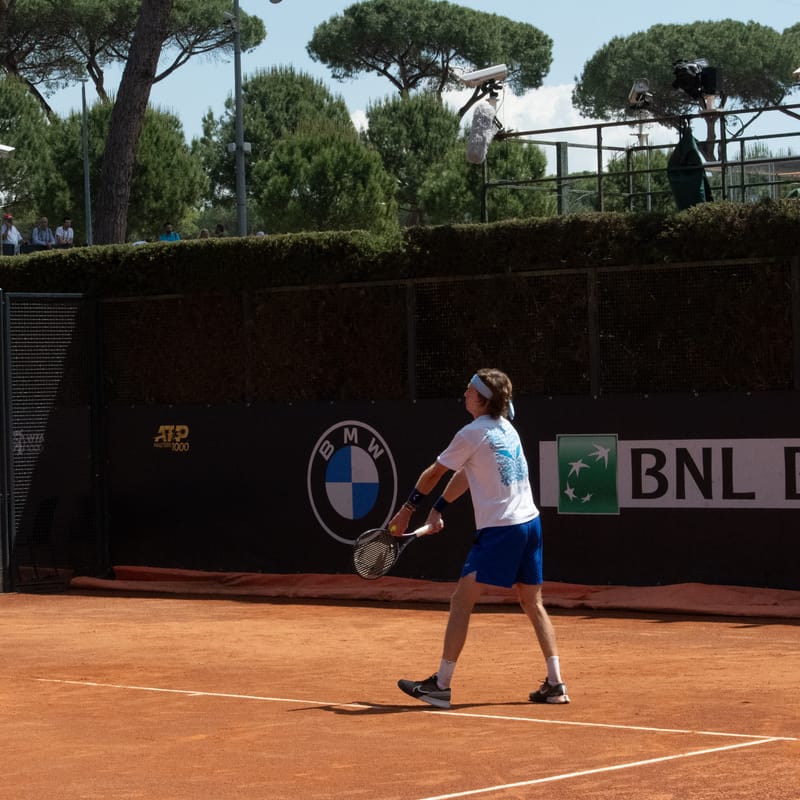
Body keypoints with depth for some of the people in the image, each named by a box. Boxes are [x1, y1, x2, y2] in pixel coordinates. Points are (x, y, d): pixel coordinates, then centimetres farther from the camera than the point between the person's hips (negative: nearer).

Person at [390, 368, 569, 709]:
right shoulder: (507, 428, 14)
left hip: (500, 530, -8)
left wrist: (407, 510, 13)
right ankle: (555, 683, 9)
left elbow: (433, 474, 1)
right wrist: (437, 509, 24)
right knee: (532, 603, 13)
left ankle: (441, 684, -6)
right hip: (530, 524, 8)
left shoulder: (472, 434, -10)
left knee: (461, 601, -4)